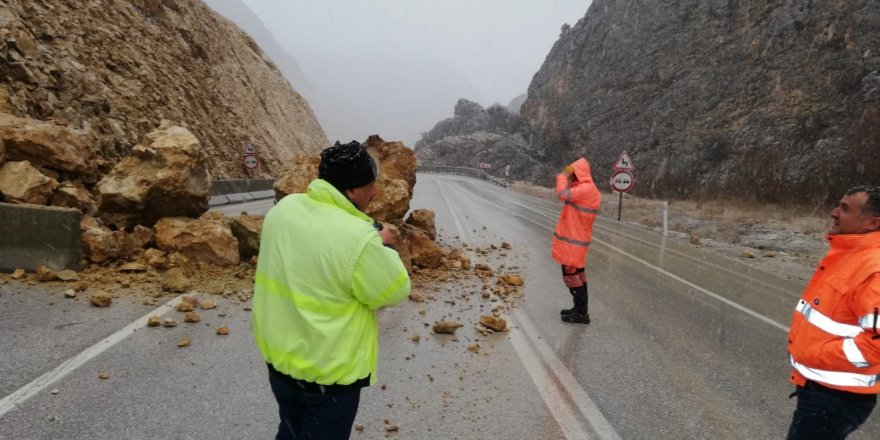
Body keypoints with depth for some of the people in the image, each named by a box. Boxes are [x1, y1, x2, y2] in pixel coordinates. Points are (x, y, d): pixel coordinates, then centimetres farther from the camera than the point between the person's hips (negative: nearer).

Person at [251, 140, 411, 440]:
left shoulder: (283, 209, -7)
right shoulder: (358, 238, -30)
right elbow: (395, 292, -16)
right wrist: (383, 248, -1)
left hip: (278, 354, 6)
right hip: (328, 369, -6)